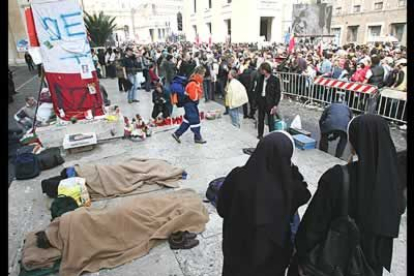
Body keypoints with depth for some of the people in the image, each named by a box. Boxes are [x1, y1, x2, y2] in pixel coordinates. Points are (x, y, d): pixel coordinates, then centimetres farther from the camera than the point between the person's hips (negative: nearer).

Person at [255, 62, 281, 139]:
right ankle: (260, 134, 30)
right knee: (261, 119, 16)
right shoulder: (261, 78, 3)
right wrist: (256, 99, 2)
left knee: (270, 120, 3)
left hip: (270, 102, -5)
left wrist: (275, 105, -14)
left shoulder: (275, 80, -12)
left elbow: (277, 93, -10)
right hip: (261, 101, 5)